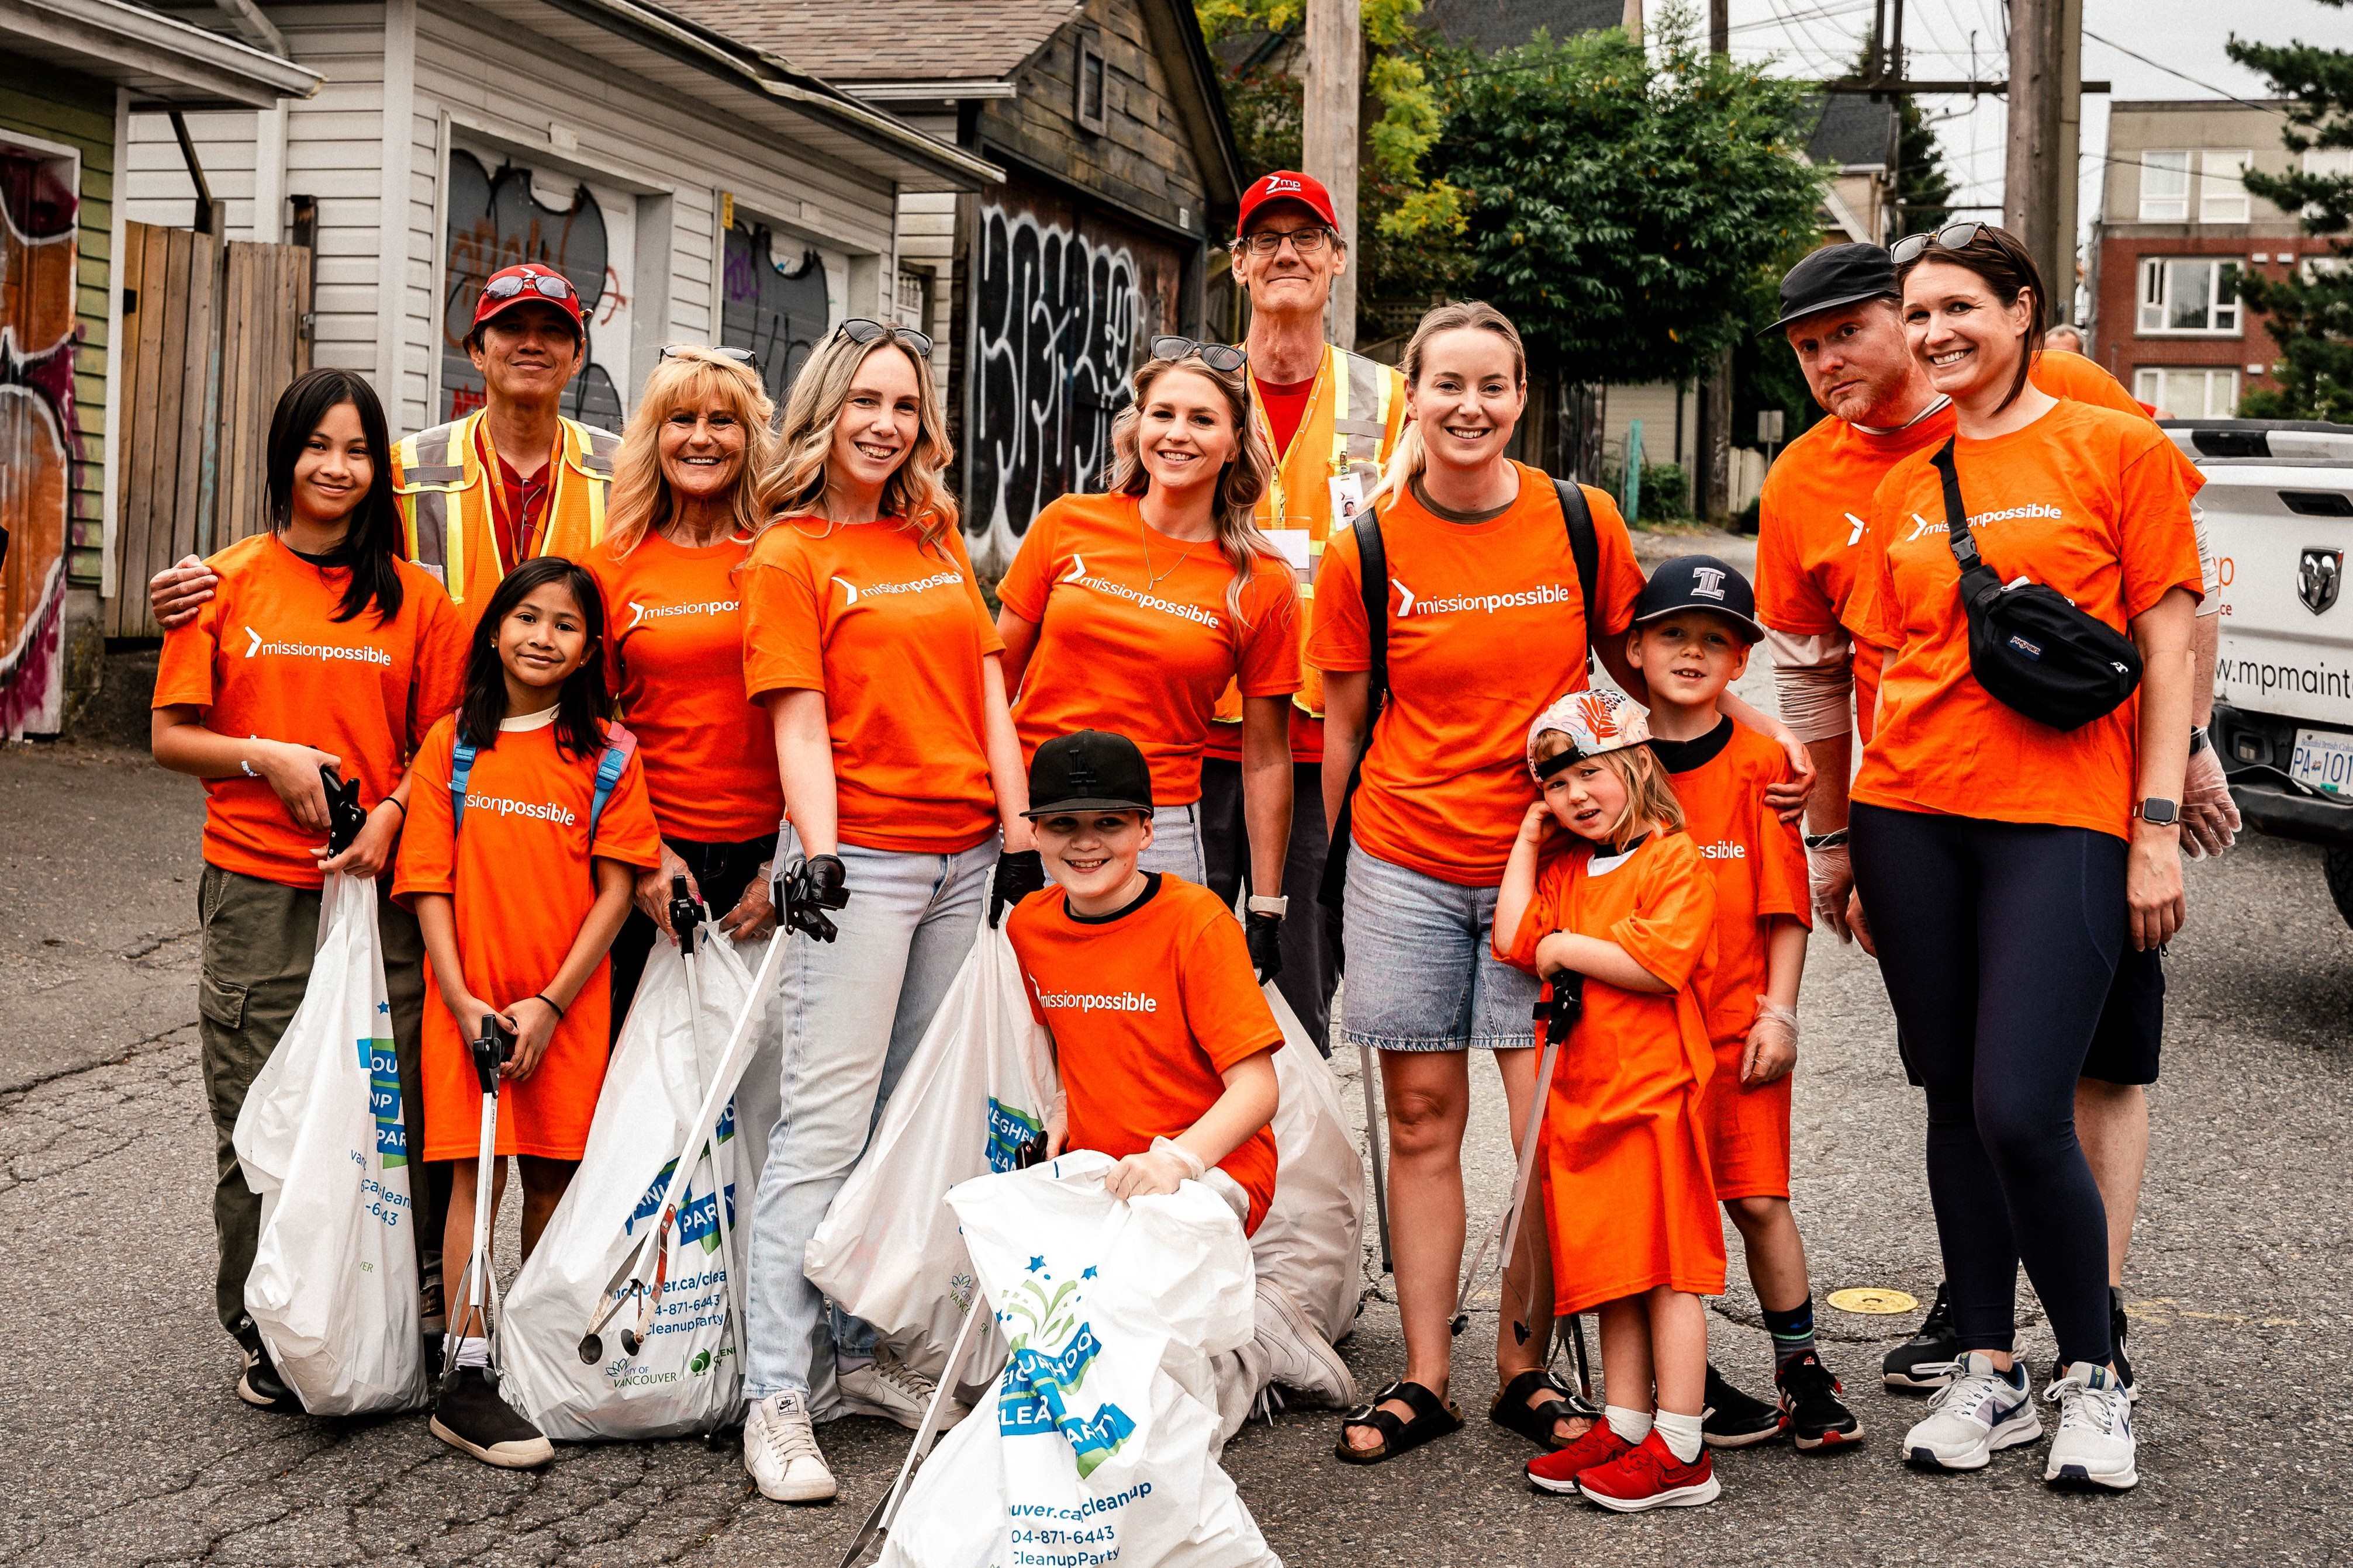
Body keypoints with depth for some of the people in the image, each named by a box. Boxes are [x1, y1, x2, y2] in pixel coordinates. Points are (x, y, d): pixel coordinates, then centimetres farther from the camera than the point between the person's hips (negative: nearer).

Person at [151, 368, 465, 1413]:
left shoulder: (414, 597, 7)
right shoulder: (227, 583, 5)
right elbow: (172, 737, 5)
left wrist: (392, 815, -8)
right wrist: (268, 757, -11)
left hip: (382, 887, 1)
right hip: (258, 891, 0)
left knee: (388, 1114, -1)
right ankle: (266, 1340, 15)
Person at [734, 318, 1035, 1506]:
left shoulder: (938, 538, 16)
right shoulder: (788, 554, 0)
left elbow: (987, 689, 15)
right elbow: (800, 723, -8)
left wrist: (1020, 831, 8)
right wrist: (816, 854, -19)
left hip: (965, 855, 6)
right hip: (860, 856, -6)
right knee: (826, 1120, -9)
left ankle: (861, 1351, 17)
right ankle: (777, 1395, -7)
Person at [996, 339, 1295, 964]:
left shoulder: (1261, 585, -1)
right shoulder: (1068, 526, 1)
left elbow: (1266, 759, 3)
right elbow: (998, 672, 9)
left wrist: (1266, 913, 3)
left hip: (1160, 836, -1)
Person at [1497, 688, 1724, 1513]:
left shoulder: (1674, 858, -8)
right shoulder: (1563, 871, 16)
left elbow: (1661, 963, -20)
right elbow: (1512, 942, 5)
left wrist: (1567, 947, -10)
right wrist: (1526, 845, 7)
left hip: (1655, 1089, -7)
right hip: (1582, 1093, 7)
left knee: (1667, 1269, -4)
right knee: (1612, 1269, 12)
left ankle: (1679, 1451, -1)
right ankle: (1624, 1426, 19)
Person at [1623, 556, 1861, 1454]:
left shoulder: (1760, 765, -2)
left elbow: (1784, 905, 0)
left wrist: (1778, 1013, -5)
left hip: (1738, 1022, -1)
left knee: (1759, 1199, 0)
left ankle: (1802, 1373, 15)